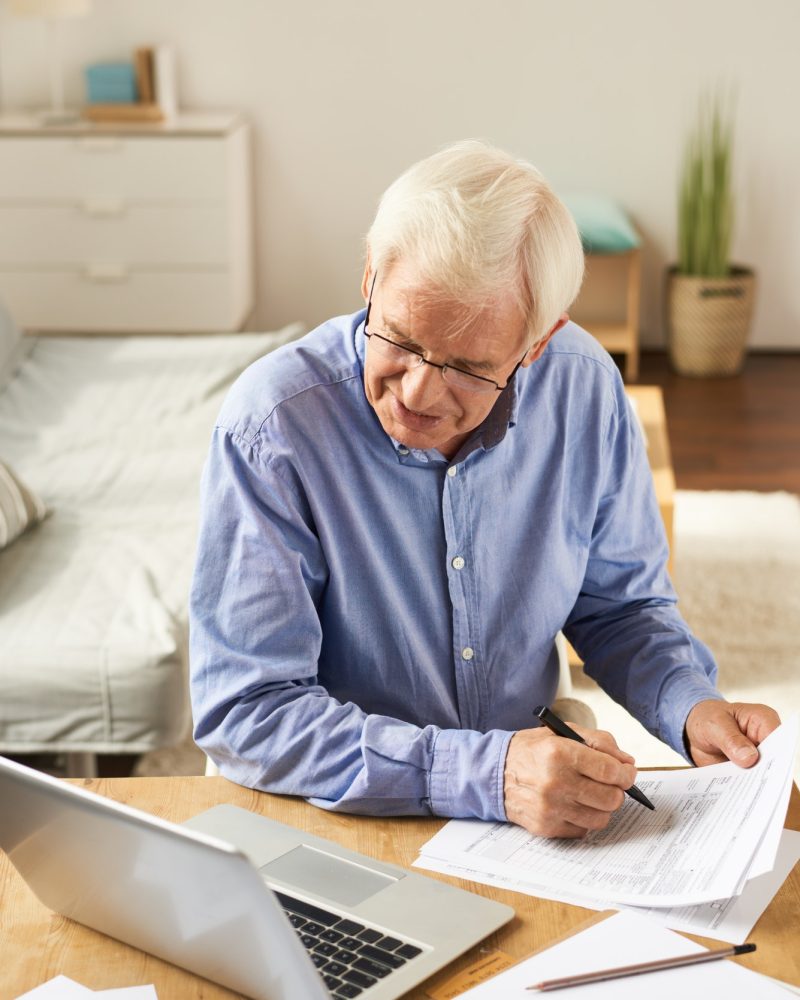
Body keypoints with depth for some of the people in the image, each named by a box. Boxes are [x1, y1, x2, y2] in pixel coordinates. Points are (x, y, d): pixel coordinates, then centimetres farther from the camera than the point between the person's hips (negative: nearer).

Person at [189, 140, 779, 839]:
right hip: (343, 816, -2)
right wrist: (487, 773, -30)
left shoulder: (584, 390, -7)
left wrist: (693, 709, -12)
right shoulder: (271, 429, -20)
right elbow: (244, 716, -22)